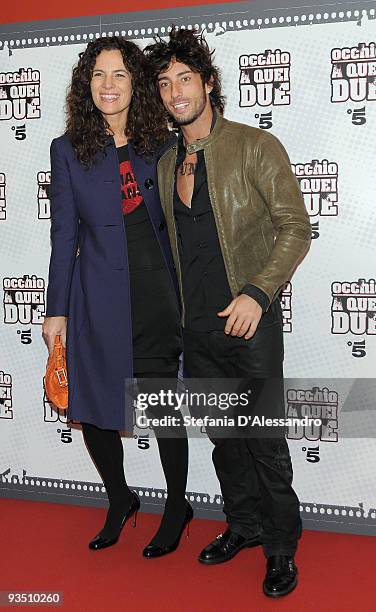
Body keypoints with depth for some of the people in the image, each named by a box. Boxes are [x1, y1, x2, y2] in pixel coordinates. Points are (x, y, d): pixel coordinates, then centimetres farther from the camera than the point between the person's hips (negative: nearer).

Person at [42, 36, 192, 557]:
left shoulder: (159, 143, 5)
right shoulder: (68, 149, 3)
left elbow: (176, 219, 12)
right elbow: (64, 235, 3)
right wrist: (57, 310, 2)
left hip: (157, 292, 0)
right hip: (99, 296, 1)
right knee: (92, 407, 7)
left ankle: (177, 506, 27)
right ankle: (120, 500, 34)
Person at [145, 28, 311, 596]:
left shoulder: (256, 147, -7)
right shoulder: (167, 163, 11)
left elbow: (296, 229, -10)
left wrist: (257, 293, -22)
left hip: (248, 320, -6)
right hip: (196, 326, 6)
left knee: (266, 443, 2)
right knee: (223, 437, 17)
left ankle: (282, 548, 21)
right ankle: (243, 526, 35)